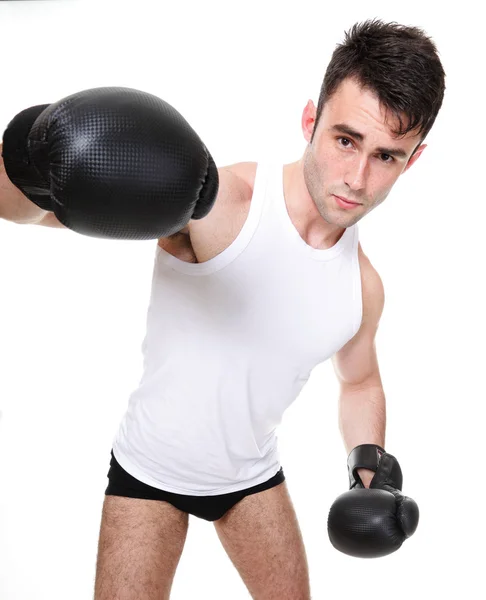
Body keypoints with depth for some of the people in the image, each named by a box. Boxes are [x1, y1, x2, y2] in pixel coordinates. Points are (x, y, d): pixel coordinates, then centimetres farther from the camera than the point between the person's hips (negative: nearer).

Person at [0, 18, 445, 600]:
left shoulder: (363, 284, -9)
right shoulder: (216, 203, -29)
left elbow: (360, 382, 14)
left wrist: (369, 461, -3)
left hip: (253, 475, 5)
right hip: (152, 471, -4)